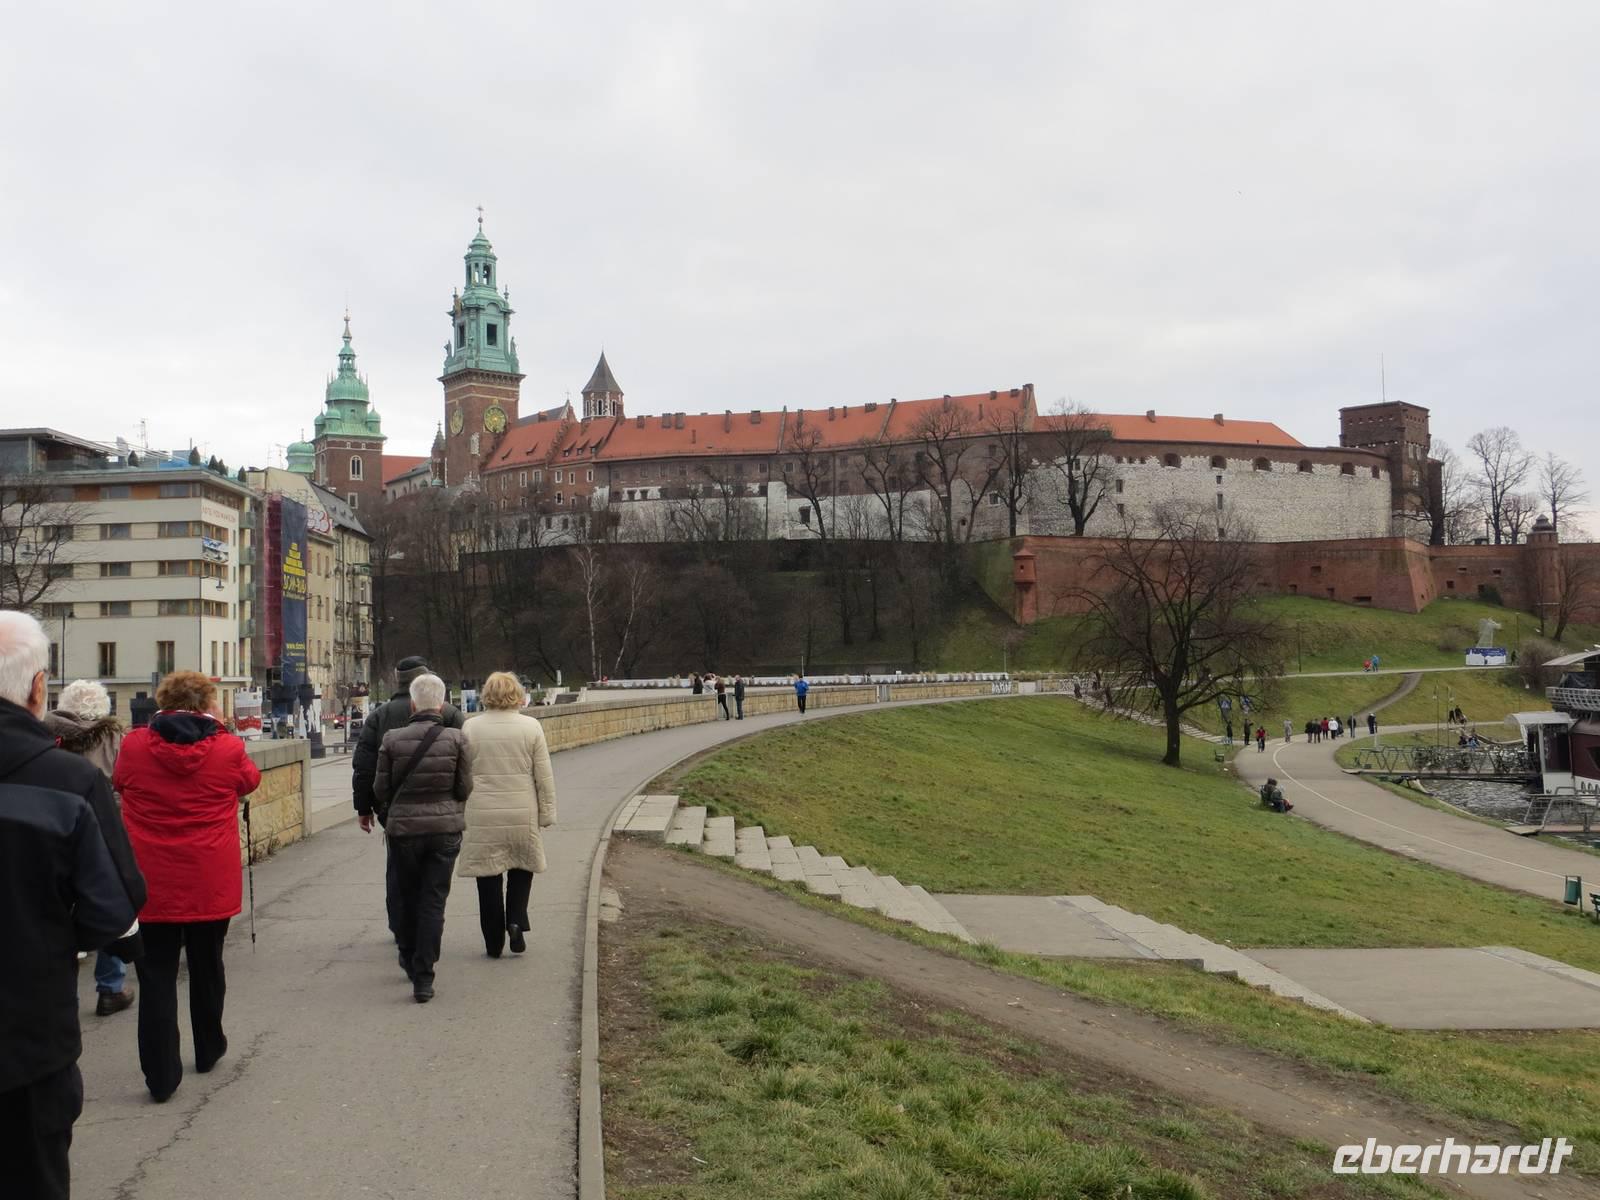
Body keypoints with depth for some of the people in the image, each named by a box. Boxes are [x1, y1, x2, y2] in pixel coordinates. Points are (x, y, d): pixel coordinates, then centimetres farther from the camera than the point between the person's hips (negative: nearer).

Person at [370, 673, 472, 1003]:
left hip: (404, 827, 0)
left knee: (404, 896, 19)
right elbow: (465, 787, -3)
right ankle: (423, 978, 1)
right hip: (445, 827, 0)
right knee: (433, 901, 4)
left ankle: (410, 960, 34)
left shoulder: (393, 740, -7)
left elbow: (380, 787, -1)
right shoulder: (456, 739, -8)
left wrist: (386, 815, 19)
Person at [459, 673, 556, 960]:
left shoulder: (471, 728, -2)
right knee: (522, 867, 19)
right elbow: (544, 776, -1)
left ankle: (493, 942, 11)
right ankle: (516, 920, 0)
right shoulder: (531, 726, -2)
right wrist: (547, 813, 6)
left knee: (489, 876, 7)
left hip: (482, 816, 0)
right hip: (522, 815, 0)